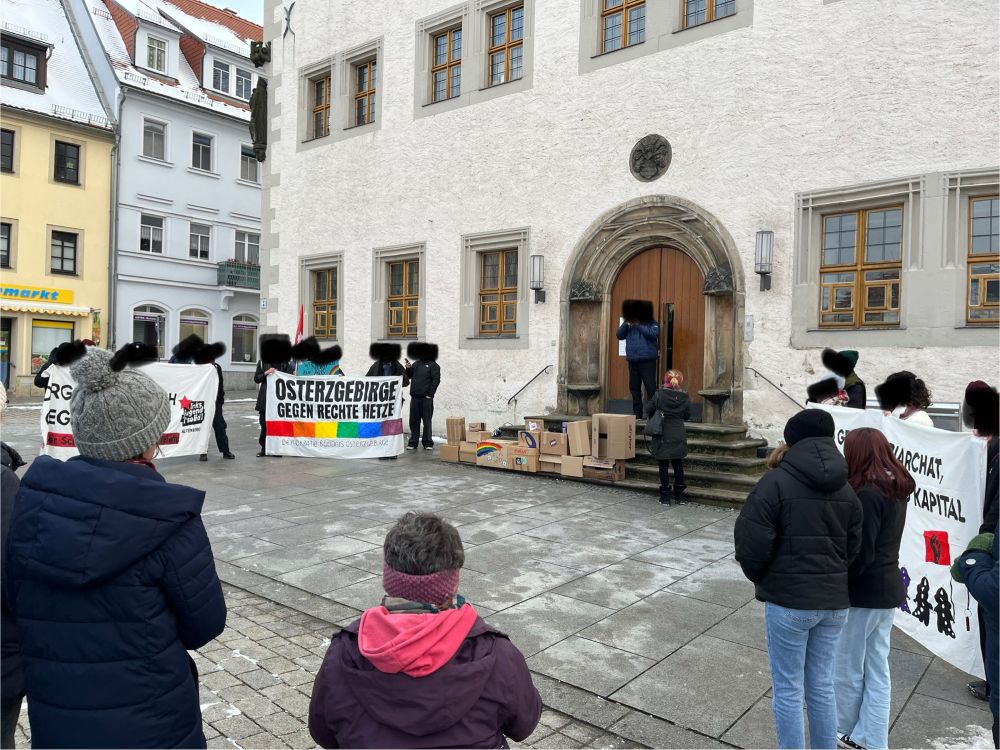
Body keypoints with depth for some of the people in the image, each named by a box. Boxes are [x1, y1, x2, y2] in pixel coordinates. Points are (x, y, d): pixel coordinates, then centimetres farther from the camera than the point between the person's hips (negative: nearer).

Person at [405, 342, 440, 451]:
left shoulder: (433, 365, -2)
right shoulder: (416, 364, 15)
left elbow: (436, 380, -8)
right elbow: (408, 376, 20)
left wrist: (430, 394, -12)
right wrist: (408, 368, 0)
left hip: (426, 398, -5)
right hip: (415, 398, 5)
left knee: (427, 421, 1)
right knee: (414, 421, 8)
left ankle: (427, 443, 8)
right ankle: (413, 442, 15)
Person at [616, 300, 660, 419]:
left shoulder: (652, 324, 3)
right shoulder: (628, 325, 17)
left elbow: (654, 334, -16)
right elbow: (619, 335, 8)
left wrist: (638, 325, -12)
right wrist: (626, 324, -5)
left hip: (647, 360, -5)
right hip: (632, 360, 5)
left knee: (650, 387, -9)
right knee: (634, 388, 7)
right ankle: (637, 414, 14)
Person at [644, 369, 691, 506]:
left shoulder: (659, 395, -11)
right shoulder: (685, 398, -4)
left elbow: (648, 410, -4)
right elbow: (687, 416, 5)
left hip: (662, 436, -2)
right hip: (679, 436, 2)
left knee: (663, 466, 6)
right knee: (678, 465, 14)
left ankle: (665, 496, 9)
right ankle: (680, 496, 19)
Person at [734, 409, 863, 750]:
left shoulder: (778, 480, -14)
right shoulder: (846, 488, 6)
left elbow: (751, 541, -17)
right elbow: (854, 546, 7)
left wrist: (758, 577, 1)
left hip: (788, 600, -6)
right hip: (834, 600, 6)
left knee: (788, 690, 6)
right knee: (822, 686, 18)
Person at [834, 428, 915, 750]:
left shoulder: (867, 493, -22)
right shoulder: (896, 488, 5)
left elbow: (860, 552, -21)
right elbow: (880, 542, 10)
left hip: (864, 591, -8)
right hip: (888, 587, 8)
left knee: (848, 668, 10)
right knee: (876, 667, 15)